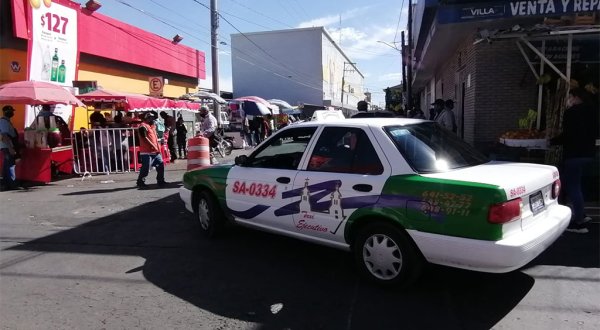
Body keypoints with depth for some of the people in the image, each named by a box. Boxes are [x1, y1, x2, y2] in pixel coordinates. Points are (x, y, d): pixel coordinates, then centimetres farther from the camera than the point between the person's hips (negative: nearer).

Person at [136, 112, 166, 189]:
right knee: (146, 168, -7)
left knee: (160, 165, 10)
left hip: (155, 151, 10)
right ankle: (140, 182, 5)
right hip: (147, 152, -10)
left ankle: (160, 181, 19)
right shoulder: (143, 126, -10)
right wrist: (153, 146, -21)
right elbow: (144, 138, -19)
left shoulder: (152, 126, 21)